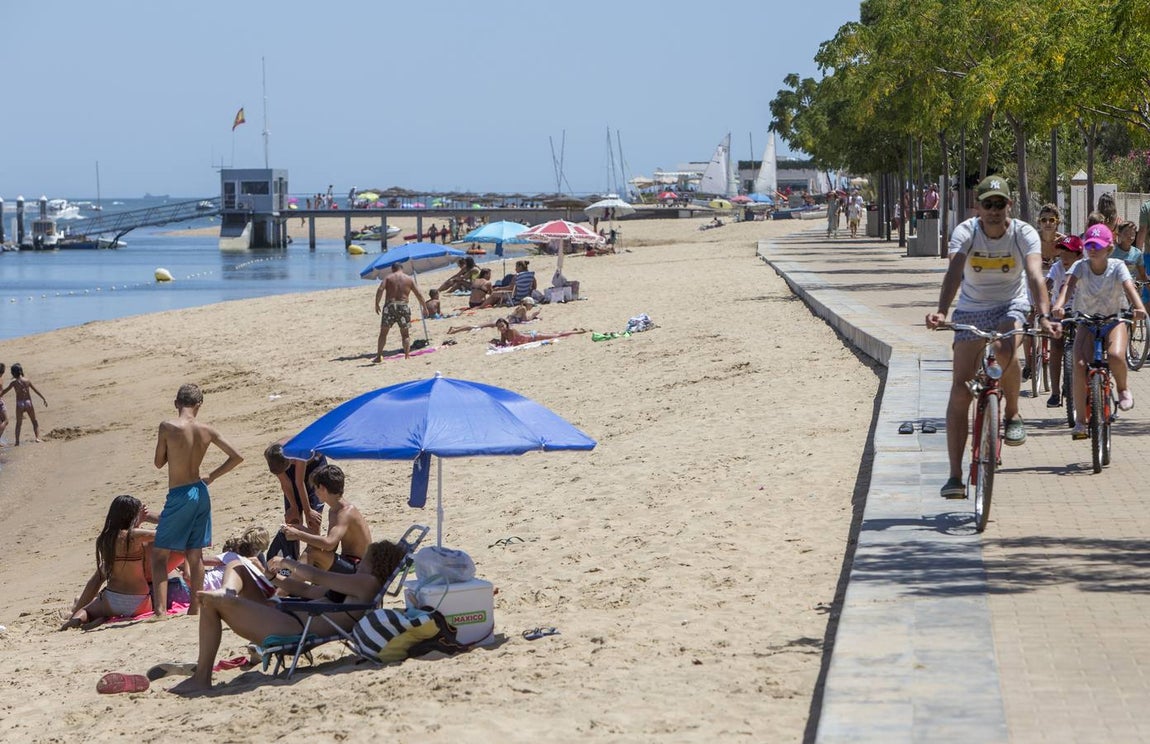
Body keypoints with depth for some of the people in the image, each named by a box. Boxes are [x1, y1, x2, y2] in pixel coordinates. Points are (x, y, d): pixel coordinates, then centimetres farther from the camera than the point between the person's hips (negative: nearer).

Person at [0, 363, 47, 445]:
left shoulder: (14, 383, -4)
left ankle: (17, 441, 3)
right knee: (34, 421, 15)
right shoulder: (27, 380, -1)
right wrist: (44, 399, 8)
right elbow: (36, 390, 2)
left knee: (18, 424, 11)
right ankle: (37, 437, 0)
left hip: (19, 405, -1)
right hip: (28, 403, 1)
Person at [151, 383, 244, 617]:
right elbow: (236, 457, 4)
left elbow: (159, 462, -4)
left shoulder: (167, 427, -14)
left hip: (179, 496, -5)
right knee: (195, 554, 14)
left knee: (160, 554, 1)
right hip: (200, 493, 5)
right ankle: (195, 608, 15)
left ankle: (160, 610, -12)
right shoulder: (206, 431, 0)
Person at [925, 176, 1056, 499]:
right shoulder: (965, 232, -18)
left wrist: (1044, 316, -49)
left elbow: (1035, 277, -32)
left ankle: (1013, 414, -6)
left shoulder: (1024, 234, -18)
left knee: (1005, 351, -35)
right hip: (971, 310, 1)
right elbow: (954, 273, -33)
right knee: (960, 389, -8)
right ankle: (955, 475, -5)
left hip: (1011, 306, -1)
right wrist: (941, 312, -50)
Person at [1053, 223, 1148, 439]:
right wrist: (1059, 305, -51)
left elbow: (1129, 287, -30)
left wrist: (1139, 307, -51)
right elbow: (1068, 285, -30)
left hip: (1114, 320, -1)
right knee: (1080, 366, -20)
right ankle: (1080, 420, -11)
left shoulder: (1117, 267, -13)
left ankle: (1122, 387, 4)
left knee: (1116, 356, -31)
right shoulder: (1080, 266, -12)